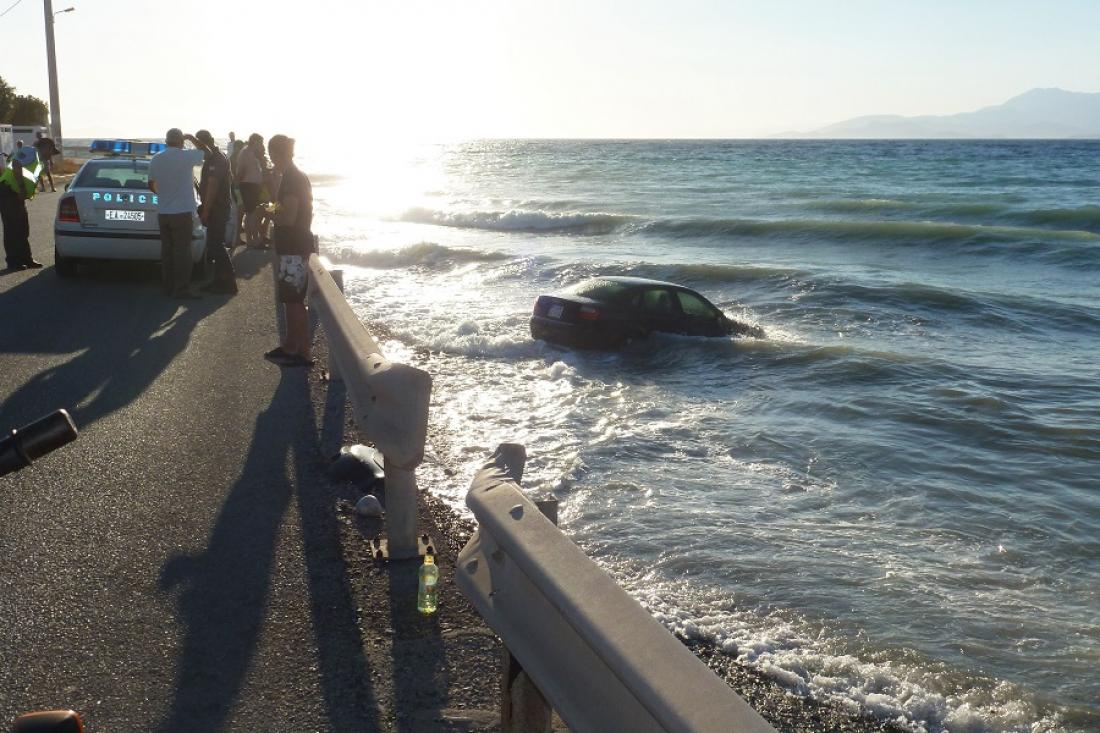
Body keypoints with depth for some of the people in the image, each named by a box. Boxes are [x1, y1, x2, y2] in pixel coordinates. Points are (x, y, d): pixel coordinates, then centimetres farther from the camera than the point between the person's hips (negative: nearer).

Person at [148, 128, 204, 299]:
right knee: (182, 251, -3)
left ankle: (168, 286, 15)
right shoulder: (186, 156, -12)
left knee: (167, 250, 10)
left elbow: (151, 185, 13)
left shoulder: (156, 159, 5)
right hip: (182, 212, -6)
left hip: (163, 212, 6)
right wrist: (191, 139, 15)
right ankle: (182, 289, -2)